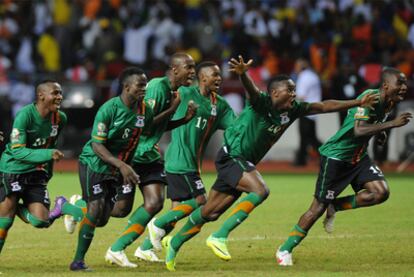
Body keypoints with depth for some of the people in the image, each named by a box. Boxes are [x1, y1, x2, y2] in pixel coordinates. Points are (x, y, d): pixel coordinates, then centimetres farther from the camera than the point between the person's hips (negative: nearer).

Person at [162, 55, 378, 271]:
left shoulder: (292, 110, 3)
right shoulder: (261, 102, -17)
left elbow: (324, 106, 8)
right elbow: (251, 90, -39)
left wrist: (358, 103, 5)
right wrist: (242, 73, -61)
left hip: (245, 162, 8)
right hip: (231, 156, -8)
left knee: (209, 213, 10)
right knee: (260, 191, -28)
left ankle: (174, 242, 26)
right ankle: (219, 237, -25)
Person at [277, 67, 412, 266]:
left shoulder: (388, 102, 1)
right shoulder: (369, 97, -26)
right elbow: (359, 130, -40)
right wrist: (392, 124, -42)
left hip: (358, 157, 8)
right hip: (335, 156, -8)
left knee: (381, 192, -13)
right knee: (319, 207, -4)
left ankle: (336, 206, 7)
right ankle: (285, 250, 11)